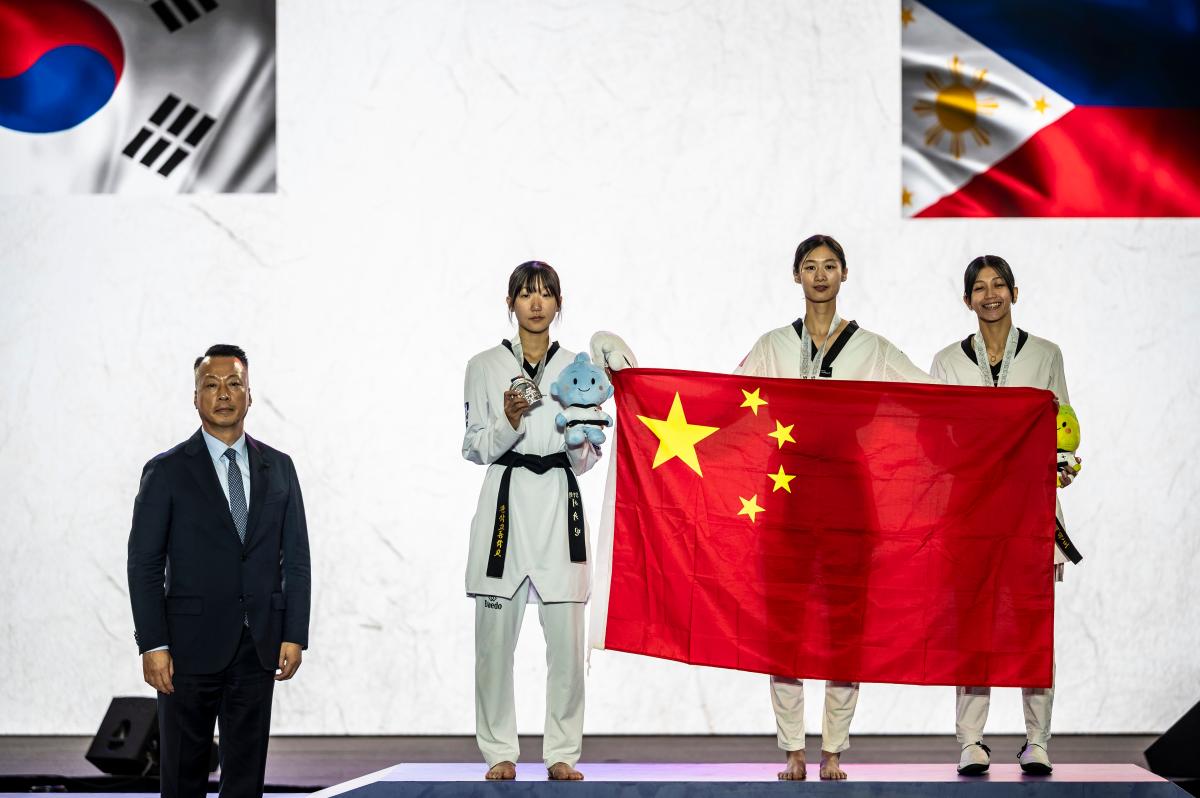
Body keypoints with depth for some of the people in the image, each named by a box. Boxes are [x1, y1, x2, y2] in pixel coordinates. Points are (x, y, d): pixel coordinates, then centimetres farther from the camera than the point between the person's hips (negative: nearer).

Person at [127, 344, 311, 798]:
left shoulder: (278, 468, 8)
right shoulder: (166, 472, -2)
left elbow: (296, 557, 8)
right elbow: (144, 564, -4)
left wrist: (294, 636, 1)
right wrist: (152, 645, -11)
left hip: (259, 646, 3)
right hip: (191, 645, -3)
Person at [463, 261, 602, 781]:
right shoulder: (485, 367, 7)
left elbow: (586, 461, 10)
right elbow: (475, 449, 3)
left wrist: (580, 440, -12)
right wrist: (509, 421, -14)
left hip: (558, 505, 1)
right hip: (505, 503, -1)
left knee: (566, 640, -4)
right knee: (495, 637, -2)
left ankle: (561, 754, 5)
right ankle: (500, 753, 8)